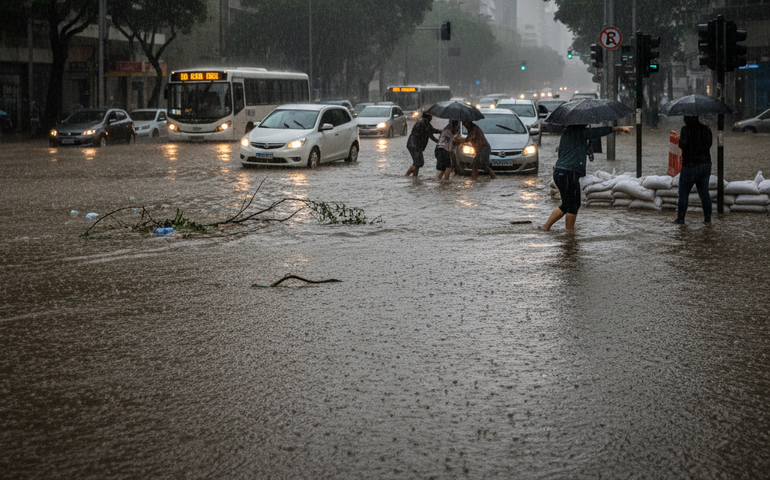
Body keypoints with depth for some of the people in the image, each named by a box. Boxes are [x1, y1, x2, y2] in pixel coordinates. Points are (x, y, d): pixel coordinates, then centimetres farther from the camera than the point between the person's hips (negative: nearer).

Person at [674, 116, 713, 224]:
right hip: (706, 164, 5)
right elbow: (709, 143, 10)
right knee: (704, 192, 11)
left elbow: (682, 145, -17)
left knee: (683, 193, 4)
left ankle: (680, 218, 6)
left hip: (690, 166, -5)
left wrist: (680, 139, 3)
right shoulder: (706, 129, 3)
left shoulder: (686, 129, -13)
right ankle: (707, 217, 10)